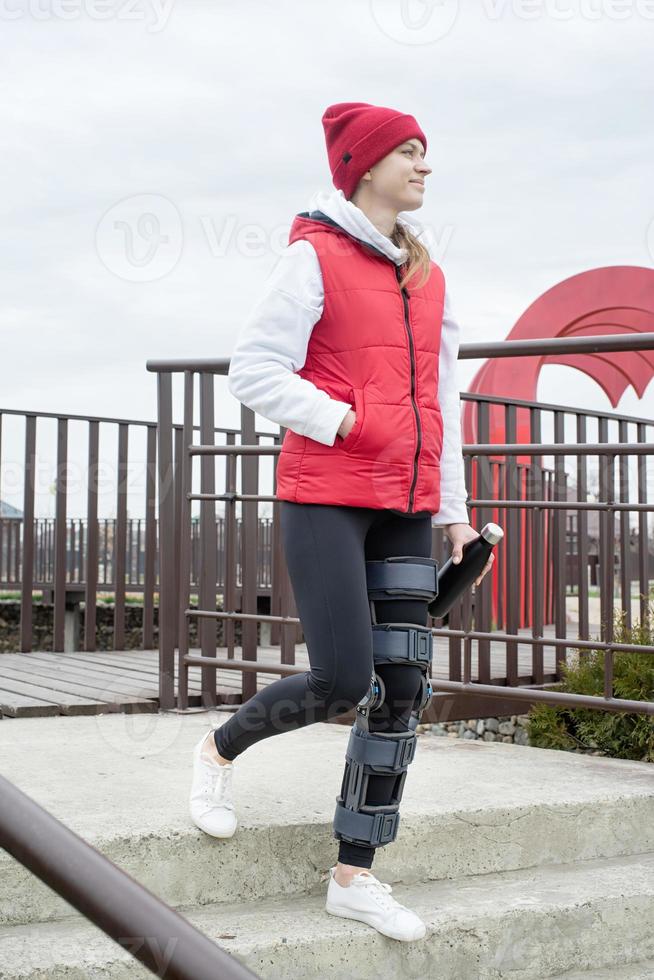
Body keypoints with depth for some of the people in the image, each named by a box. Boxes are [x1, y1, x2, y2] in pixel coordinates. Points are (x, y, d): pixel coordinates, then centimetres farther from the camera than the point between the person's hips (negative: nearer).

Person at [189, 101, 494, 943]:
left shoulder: (428, 277, 17)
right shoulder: (314, 257, -3)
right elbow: (255, 370, -8)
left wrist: (453, 509, 15)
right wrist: (342, 422, -15)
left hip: (406, 508, 7)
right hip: (325, 497, -6)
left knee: (402, 690, 1)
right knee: (341, 680, -13)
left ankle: (353, 876, 11)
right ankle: (219, 750, 18)